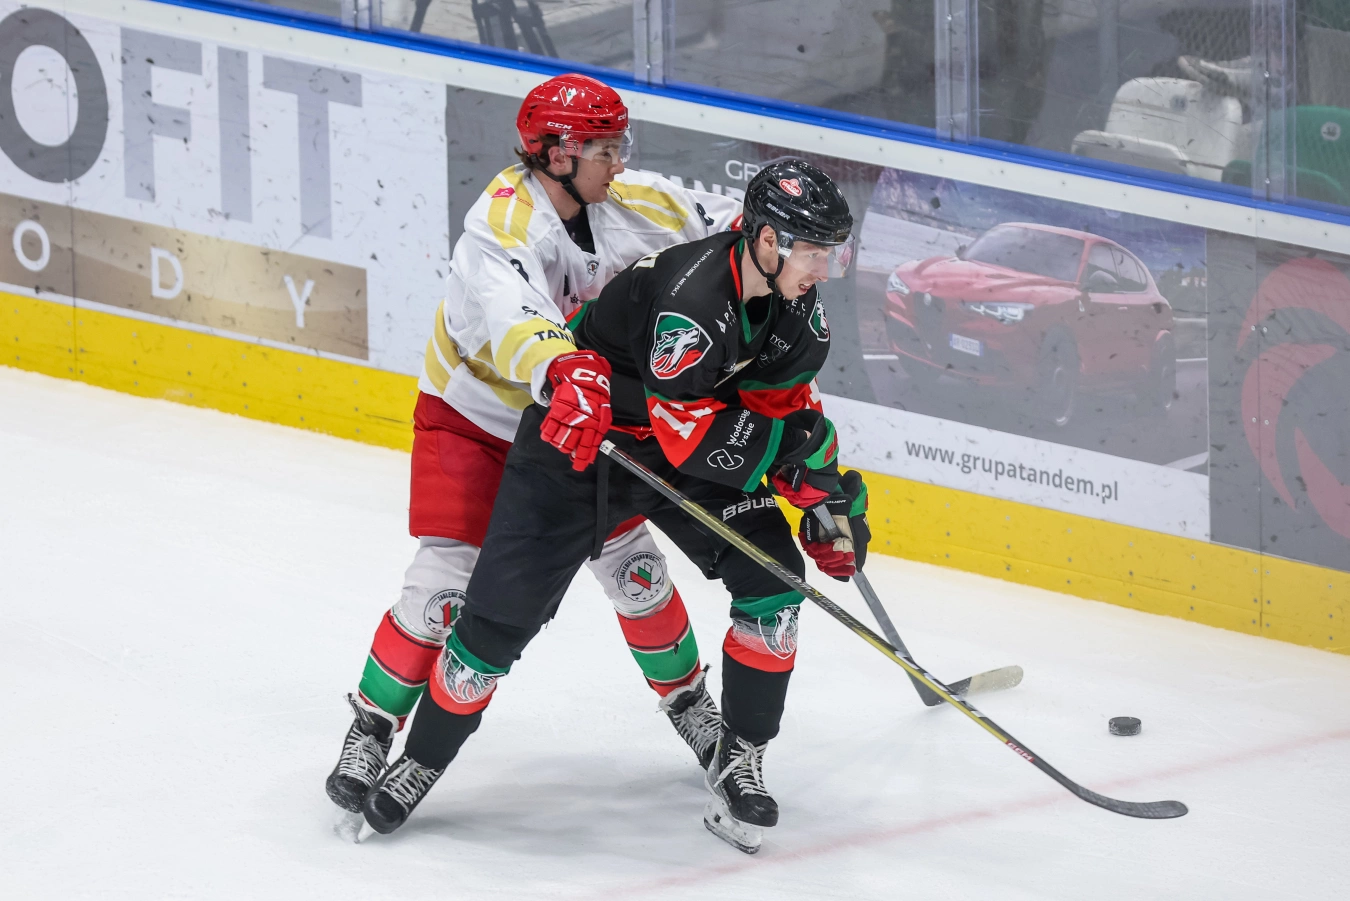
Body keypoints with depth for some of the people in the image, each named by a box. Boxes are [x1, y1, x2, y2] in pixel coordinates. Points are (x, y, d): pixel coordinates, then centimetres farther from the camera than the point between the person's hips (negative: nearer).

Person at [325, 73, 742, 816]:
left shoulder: (631, 204, -11)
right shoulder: (502, 222, -32)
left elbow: (718, 225, 5)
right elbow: (513, 317, -52)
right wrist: (563, 368, -70)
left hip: (572, 420, 5)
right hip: (469, 417, -5)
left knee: (632, 564, 7)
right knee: (446, 581, -15)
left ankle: (688, 700, 30)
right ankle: (372, 729, 1)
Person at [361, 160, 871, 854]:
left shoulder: (794, 302, -8)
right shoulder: (692, 291, -34)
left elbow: (786, 397, 8)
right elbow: (688, 431, -31)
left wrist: (826, 498, 3)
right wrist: (795, 449, -29)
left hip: (687, 440, 7)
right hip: (582, 435, -7)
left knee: (772, 576, -10)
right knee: (503, 608, -7)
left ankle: (738, 762, 1)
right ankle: (423, 759, 14)